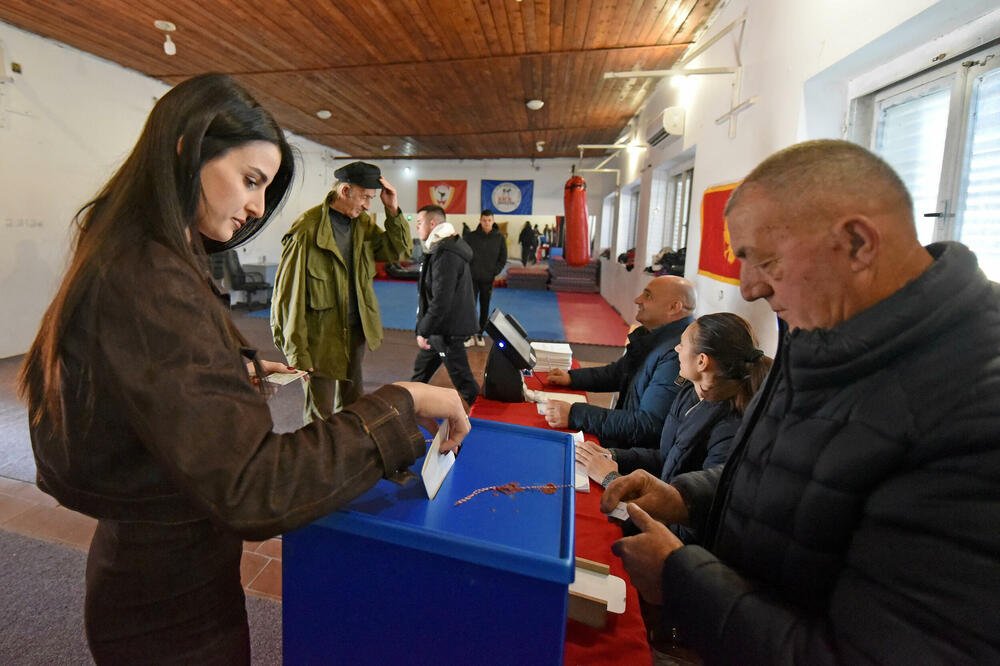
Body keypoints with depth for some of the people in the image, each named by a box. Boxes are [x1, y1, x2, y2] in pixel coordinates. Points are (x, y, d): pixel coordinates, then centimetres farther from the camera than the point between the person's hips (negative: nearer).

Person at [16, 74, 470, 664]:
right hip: (172, 598, -9)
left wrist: (238, 371, 7)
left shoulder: (136, 261, 3)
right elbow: (253, 490, -37)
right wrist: (402, 402, -33)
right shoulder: (151, 284, -30)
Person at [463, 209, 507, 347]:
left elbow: (503, 259, 5)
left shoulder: (500, 238, 0)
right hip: (472, 278, -1)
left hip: (488, 280, 1)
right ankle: (468, 336, 2)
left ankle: (480, 334, 24)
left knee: (485, 308, 9)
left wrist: (494, 273, -5)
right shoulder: (471, 236, -2)